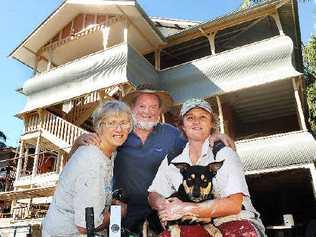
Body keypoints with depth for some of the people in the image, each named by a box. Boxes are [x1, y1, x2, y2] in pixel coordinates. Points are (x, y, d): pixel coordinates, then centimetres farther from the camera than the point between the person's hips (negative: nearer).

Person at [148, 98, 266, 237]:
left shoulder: (225, 154, -4)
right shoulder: (172, 160, 8)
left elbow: (234, 204, -15)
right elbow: (153, 195, 8)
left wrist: (186, 209, -21)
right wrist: (164, 205, -17)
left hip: (232, 221, -1)